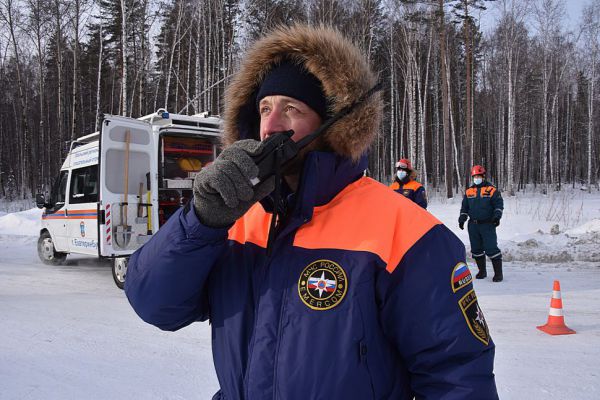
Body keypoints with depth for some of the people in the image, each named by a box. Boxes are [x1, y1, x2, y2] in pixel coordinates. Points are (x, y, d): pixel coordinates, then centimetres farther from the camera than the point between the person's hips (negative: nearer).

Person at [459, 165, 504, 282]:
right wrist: (462, 218, 8)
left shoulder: (491, 190, -1)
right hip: (473, 225, 5)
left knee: (491, 248, -11)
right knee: (476, 249, 10)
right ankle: (482, 271, 23)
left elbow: (499, 204, -2)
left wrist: (497, 215, -15)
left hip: (487, 224, -5)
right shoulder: (469, 191, 12)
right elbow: (464, 207, 18)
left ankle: (498, 273, -4)